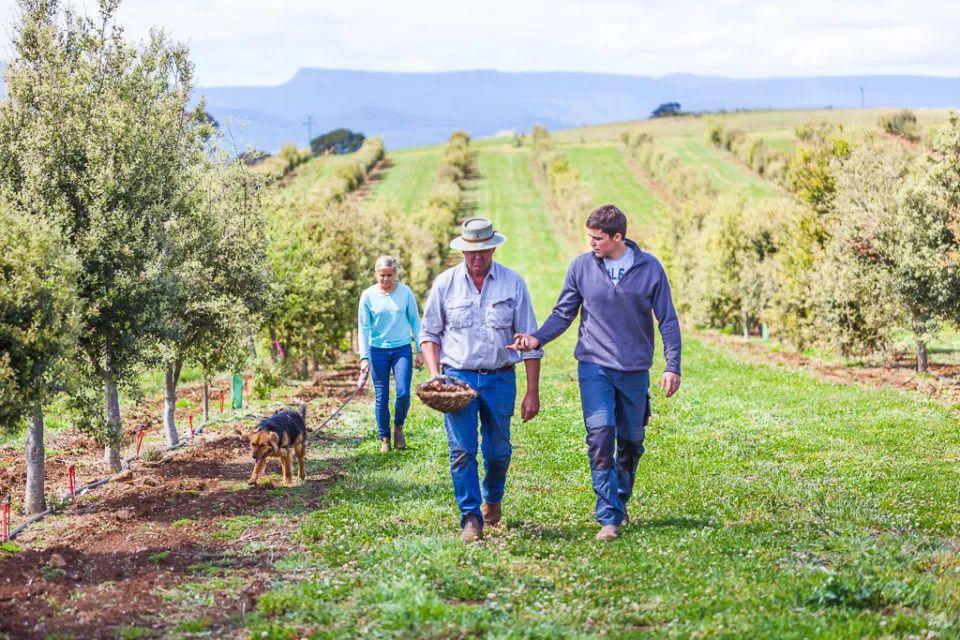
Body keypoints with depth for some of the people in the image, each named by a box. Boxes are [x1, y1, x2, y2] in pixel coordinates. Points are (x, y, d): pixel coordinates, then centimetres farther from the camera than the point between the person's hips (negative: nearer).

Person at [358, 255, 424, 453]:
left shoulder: (405, 292, -2)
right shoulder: (368, 295, -3)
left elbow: (415, 322, 5)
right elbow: (363, 328, 0)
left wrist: (420, 350, 3)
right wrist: (364, 357, -6)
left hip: (402, 349, 0)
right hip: (378, 350, 0)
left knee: (403, 393, -9)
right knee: (381, 398, 3)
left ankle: (398, 427, 18)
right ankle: (384, 438, 17)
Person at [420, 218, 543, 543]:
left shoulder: (513, 283, -1)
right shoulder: (445, 284, 1)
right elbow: (429, 333, 10)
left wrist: (533, 392, -1)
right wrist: (434, 376, -5)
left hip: (500, 378, 0)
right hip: (458, 376, 0)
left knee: (498, 452, 9)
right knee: (462, 451, -9)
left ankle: (492, 498, 37)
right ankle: (470, 518, -1)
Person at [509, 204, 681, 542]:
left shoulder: (649, 268, -3)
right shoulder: (581, 267, -1)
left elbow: (668, 321, 1)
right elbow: (563, 314, 6)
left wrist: (672, 367, -5)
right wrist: (537, 338, -11)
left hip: (635, 371, 1)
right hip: (594, 366, -1)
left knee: (631, 442, 10)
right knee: (600, 436, -16)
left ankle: (620, 502, 32)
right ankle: (609, 518, -15)